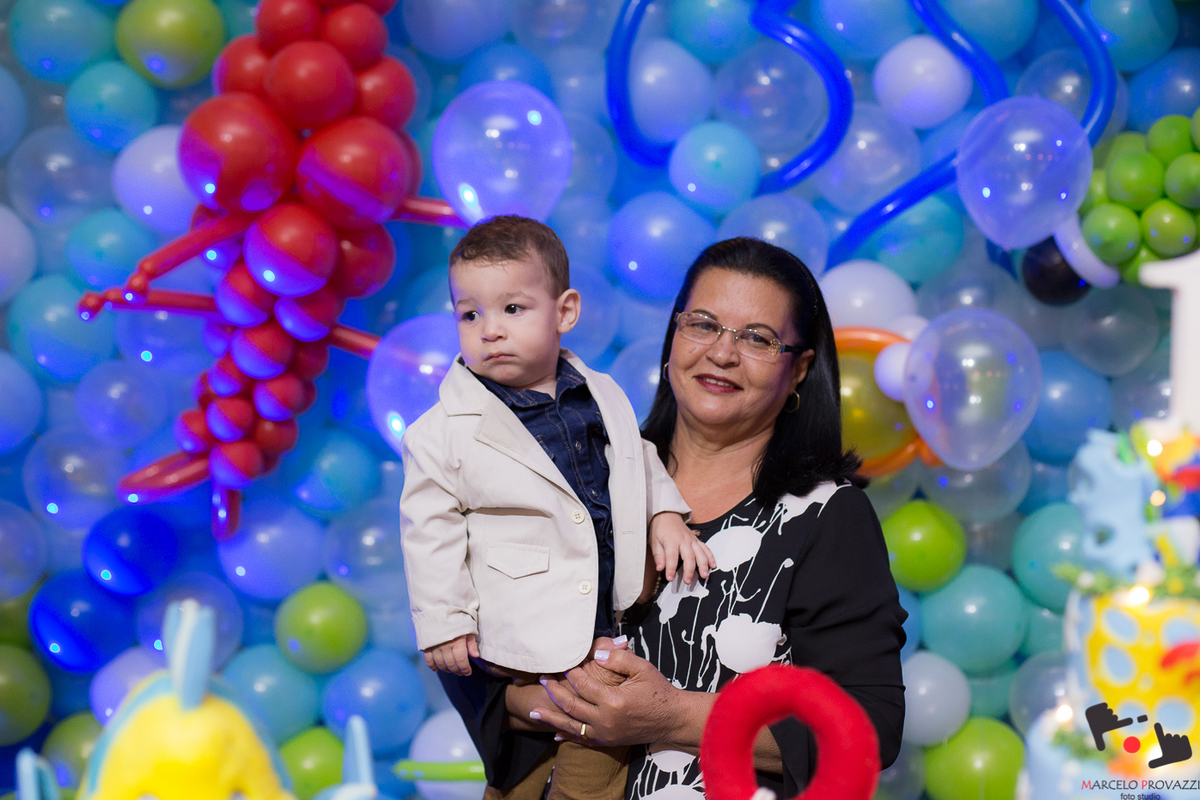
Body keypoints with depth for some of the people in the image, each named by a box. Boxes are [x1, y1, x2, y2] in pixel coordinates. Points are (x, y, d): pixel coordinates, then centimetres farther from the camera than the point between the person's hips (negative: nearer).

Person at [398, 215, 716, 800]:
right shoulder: (445, 433, -10)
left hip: (608, 635, 4)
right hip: (515, 652, -4)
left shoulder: (604, 398, 5)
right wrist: (443, 626, -6)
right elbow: (432, 533, -5)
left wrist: (667, 516, 6)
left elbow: (640, 463, 22)